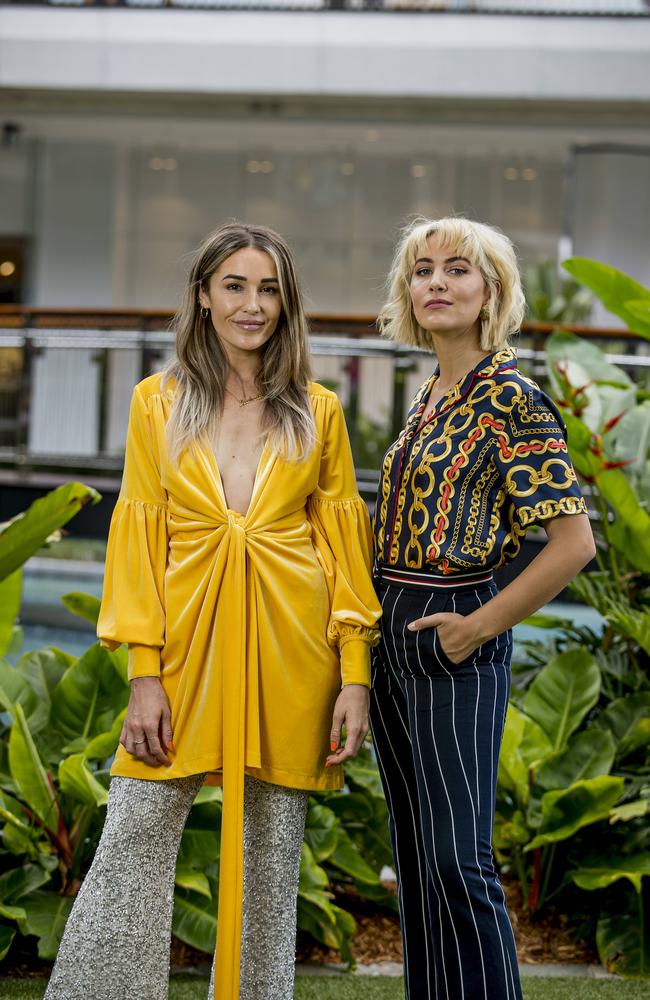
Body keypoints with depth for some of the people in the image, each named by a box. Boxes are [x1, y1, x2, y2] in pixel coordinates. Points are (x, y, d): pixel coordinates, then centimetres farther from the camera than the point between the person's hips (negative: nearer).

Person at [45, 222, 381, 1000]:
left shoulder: (317, 411, 7)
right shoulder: (158, 402, 6)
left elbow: (343, 544, 5)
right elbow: (140, 537, 2)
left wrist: (355, 677, -2)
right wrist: (144, 673, -6)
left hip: (288, 653, 1)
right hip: (187, 644, 0)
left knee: (270, 858, 7)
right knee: (133, 845, -2)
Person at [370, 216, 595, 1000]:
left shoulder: (510, 398, -13)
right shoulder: (429, 394, 12)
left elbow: (573, 542, -17)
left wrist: (480, 627, -14)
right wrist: (381, 626, 12)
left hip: (452, 639, -8)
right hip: (392, 634, 8)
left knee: (457, 859, -8)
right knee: (414, 852, 13)